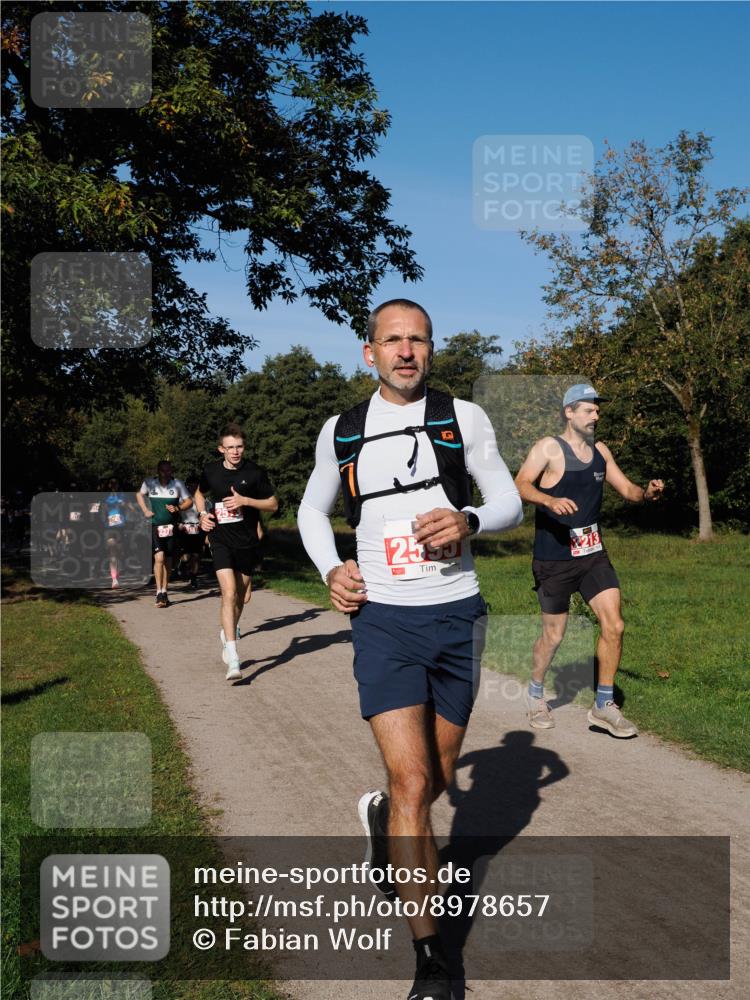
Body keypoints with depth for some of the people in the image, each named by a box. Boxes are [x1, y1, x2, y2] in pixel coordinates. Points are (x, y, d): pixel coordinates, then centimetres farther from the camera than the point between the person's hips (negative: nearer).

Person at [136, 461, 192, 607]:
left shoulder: (178, 484, -3)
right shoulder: (149, 483, -2)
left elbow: (189, 501, 5)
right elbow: (139, 494, 18)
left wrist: (178, 508, -13)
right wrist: (145, 510, 5)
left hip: (171, 527, 2)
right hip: (155, 526, -1)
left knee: (168, 560, 9)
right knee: (159, 557, -16)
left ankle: (165, 592, 22)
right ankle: (159, 593, -9)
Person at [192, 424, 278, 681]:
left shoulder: (255, 473, -5)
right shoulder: (211, 471, 1)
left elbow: (273, 505, 0)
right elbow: (199, 494, 22)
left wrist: (245, 500, -15)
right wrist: (202, 513, 2)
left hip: (247, 542, 1)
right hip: (220, 541, -1)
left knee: (241, 596, 14)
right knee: (229, 593, -17)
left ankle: (227, 633, 44)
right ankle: (232, 659, -19)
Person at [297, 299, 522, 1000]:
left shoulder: (463, 418, 2)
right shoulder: (340, 432, 6)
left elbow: (510, 502, 5)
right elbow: (312, 510, 20)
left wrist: (469, 520, -18)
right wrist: (331, 570, 1)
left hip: (457, 618, 1)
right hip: (382, 619, -1)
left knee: (434, 780, 14)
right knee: (412, 781, -11)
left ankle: (383, 816, 50)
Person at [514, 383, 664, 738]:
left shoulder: (600, 451, 11)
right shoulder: (548, 448, -8)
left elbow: (626, 489, 17)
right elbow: (520, 485, -20)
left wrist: (646, 493, -5)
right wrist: (550, 500, -39)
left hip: (593, 554, 5)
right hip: (553, 558, -5)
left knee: (614, 626, -5)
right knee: (553, 634, 5)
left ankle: (604, 706, 9)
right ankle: (535, 695, 30)